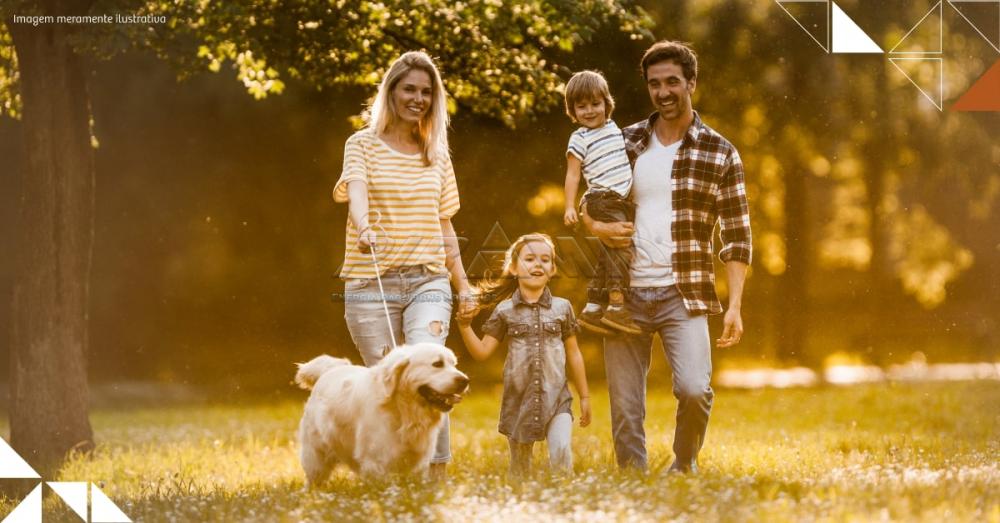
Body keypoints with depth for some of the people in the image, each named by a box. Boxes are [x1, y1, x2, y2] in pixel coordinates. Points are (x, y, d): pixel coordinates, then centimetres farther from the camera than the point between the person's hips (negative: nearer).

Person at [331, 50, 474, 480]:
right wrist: (363, 228, -37)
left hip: (428, 281, 2)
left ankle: (437, 475, -21)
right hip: (370, 283, -2)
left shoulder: (437, 155, 15)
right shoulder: (363, 145, 4)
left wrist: (464, 287, 16)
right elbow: (356, 191, -16)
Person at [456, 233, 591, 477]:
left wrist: (585, 397, 14)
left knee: (561, 450, -22)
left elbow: (573, 354, 12)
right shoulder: (505, 311, 2)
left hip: (556, 399, 0)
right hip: (518, 400, 1)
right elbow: (482, 351, 1)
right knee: (520, 466, 8)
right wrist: (464, 326, -14)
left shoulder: (562, 308, 5)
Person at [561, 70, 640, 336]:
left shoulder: (614, 129, 15)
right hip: (602, 200, -7)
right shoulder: (580, 139, -4)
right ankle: (616, 306, -22)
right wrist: (569, 207, -13)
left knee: (609, 255, 10)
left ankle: (592, 308, 17)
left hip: (624, 200, 7)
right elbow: (572, 174, -6)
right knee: (620, 248, -19)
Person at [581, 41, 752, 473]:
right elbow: (587, 203, 19)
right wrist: (595, 226, -5)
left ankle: (684, 467, 8)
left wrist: (735, 306, -7)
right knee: (625, 408, 1)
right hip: (625, 295, 3)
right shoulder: (624, 143, 9)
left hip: (683, 296, -2)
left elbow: (737, 238, 2)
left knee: (694, 390, -19)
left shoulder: (720, 154, 2)